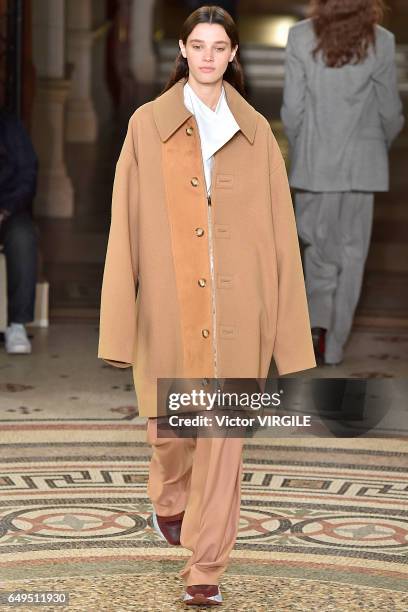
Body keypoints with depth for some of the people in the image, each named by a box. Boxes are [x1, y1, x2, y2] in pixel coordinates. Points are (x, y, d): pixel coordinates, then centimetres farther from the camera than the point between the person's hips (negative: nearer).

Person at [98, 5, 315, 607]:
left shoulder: (255, 132, 5)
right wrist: (120, 319, -6)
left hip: (235, 308, 0)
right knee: (170, 425, 11)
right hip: (170, 304, 0)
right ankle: (170, 497, 44)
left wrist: (286, 319, 0)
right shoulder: (148, 125, 2)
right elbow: (125, 225, 0)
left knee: (224, 436, -2)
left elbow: (278, 227, 5)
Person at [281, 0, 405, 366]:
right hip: (361, 162, -1)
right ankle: (333, 345, 9)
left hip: (314, 158, 1)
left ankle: (318, 319, 1)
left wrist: (300, 150, 11)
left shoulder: (301, 38, -8)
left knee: (319, 243, 18)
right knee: (351, 250, 8)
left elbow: (293, 107, -6)